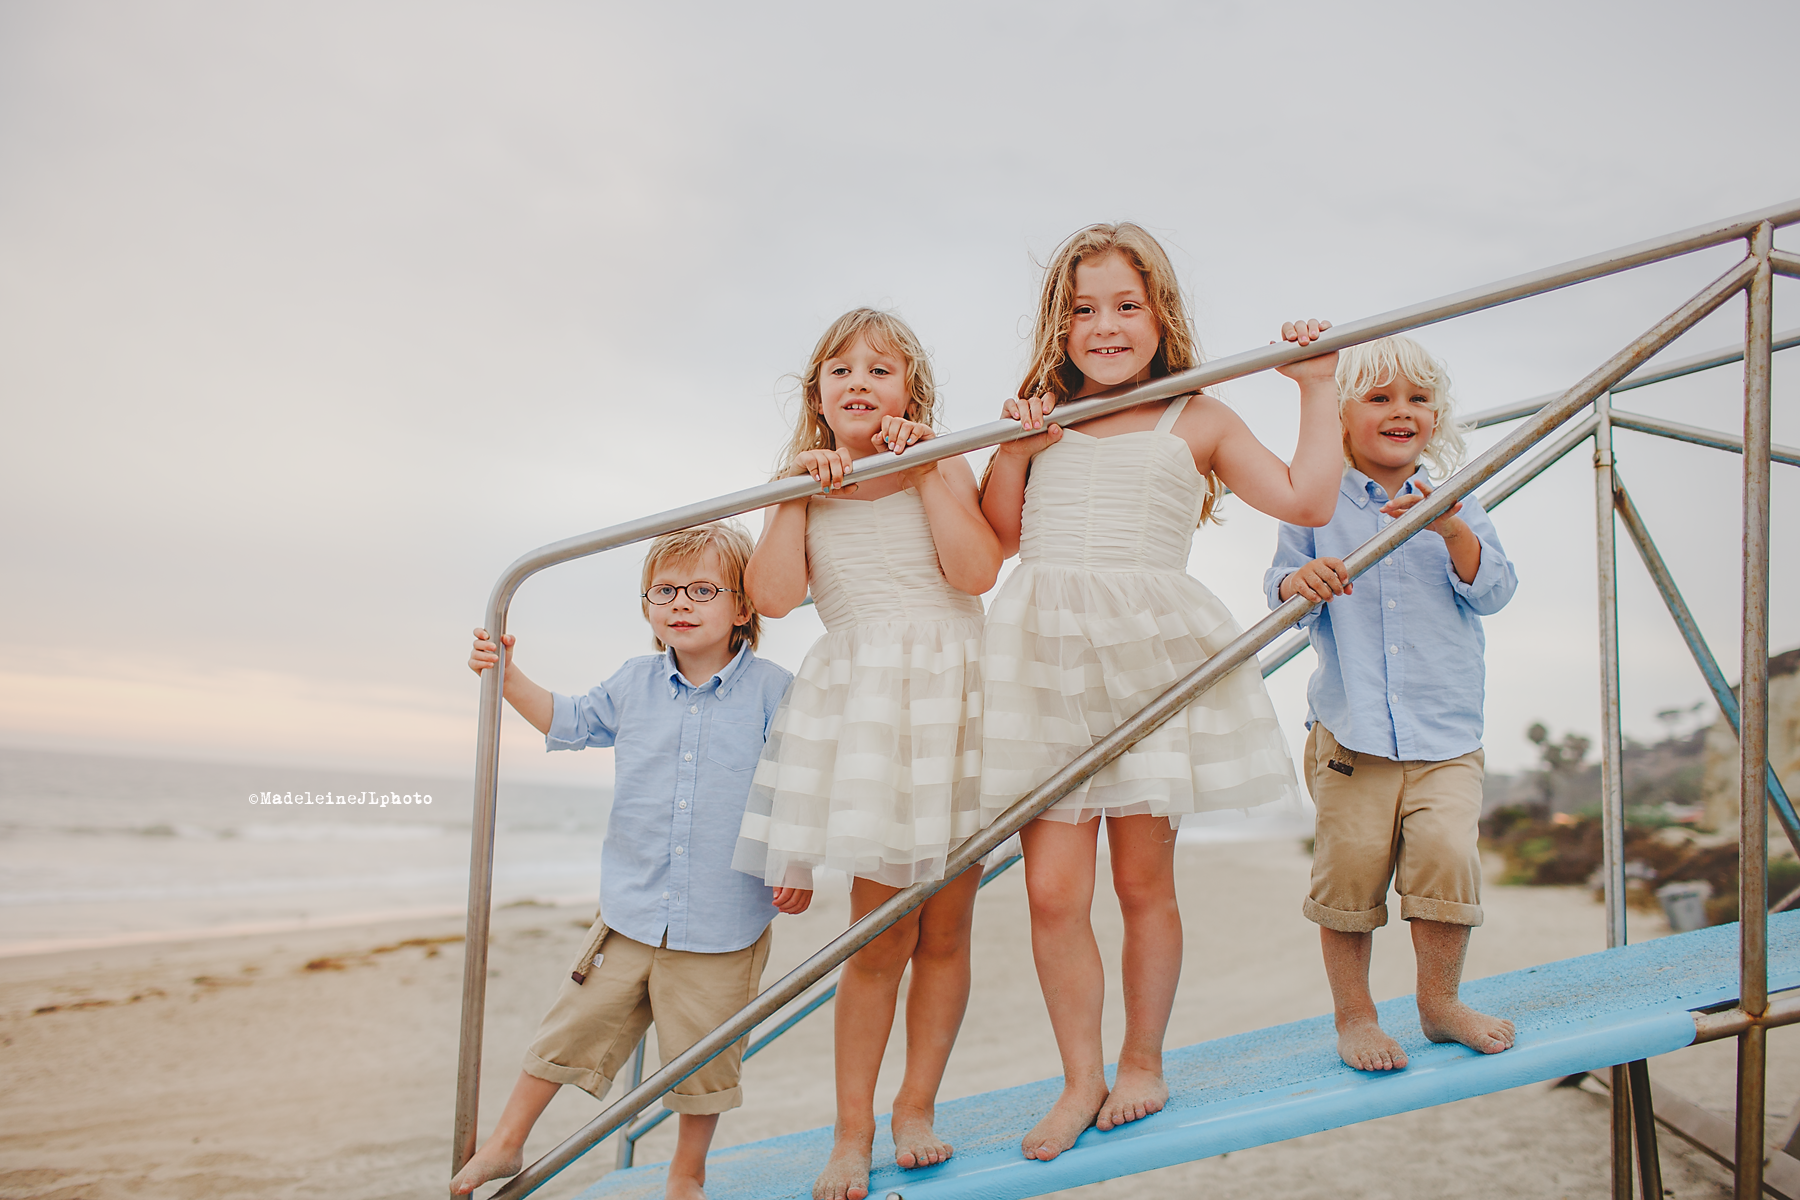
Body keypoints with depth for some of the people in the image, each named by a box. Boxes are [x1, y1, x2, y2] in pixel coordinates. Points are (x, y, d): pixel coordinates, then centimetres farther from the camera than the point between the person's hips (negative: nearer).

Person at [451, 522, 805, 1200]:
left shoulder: (773, 692, -7)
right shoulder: (635, 683, 4)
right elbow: (571, 722, 20)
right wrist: (509, 678, 11)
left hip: (723, 926, -2)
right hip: (631, 918, 3)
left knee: (702, 1056, 11)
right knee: (572, 1028, 12)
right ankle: (507, 1142, 35)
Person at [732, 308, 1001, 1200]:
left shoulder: (943, 468, 7)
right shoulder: (804, 487, 10)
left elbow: (977, 571, -11)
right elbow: (773, 596, -5)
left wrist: (925, 472, -10)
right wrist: (798, 491, -6)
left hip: (953, 692, 1)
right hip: (863, 706, 0)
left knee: (945, 930, 7)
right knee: (881, 934, -1)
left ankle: (916, 1108, 25)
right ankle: (853, 1128, 16)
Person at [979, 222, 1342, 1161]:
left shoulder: (1198, 421, 9)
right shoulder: (1040, 419, 13)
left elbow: (1304, 498, 5)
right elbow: (998, 535, 12)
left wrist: (1315, 388, 7)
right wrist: (1011, 453, -3)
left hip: (1151, 653, -1)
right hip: (1044, 655, 1)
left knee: (1144, 880, 9)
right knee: (1051, 889, -2)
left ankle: (1141, 1063, 30)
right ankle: (1082, 1077, 18)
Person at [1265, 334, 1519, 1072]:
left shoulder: (1453, 506, 9)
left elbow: (1493, 591, 0)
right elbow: (1280, 587, 1)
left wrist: (1453, 531, -18)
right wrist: (1298, 583, -23)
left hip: (1446, 736, 2)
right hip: (1349, 733, -1)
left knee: (1447, 853, -11)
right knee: (1350, 869, -1)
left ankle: (1439, 1000, 14)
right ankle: (1353, 1014, 19)